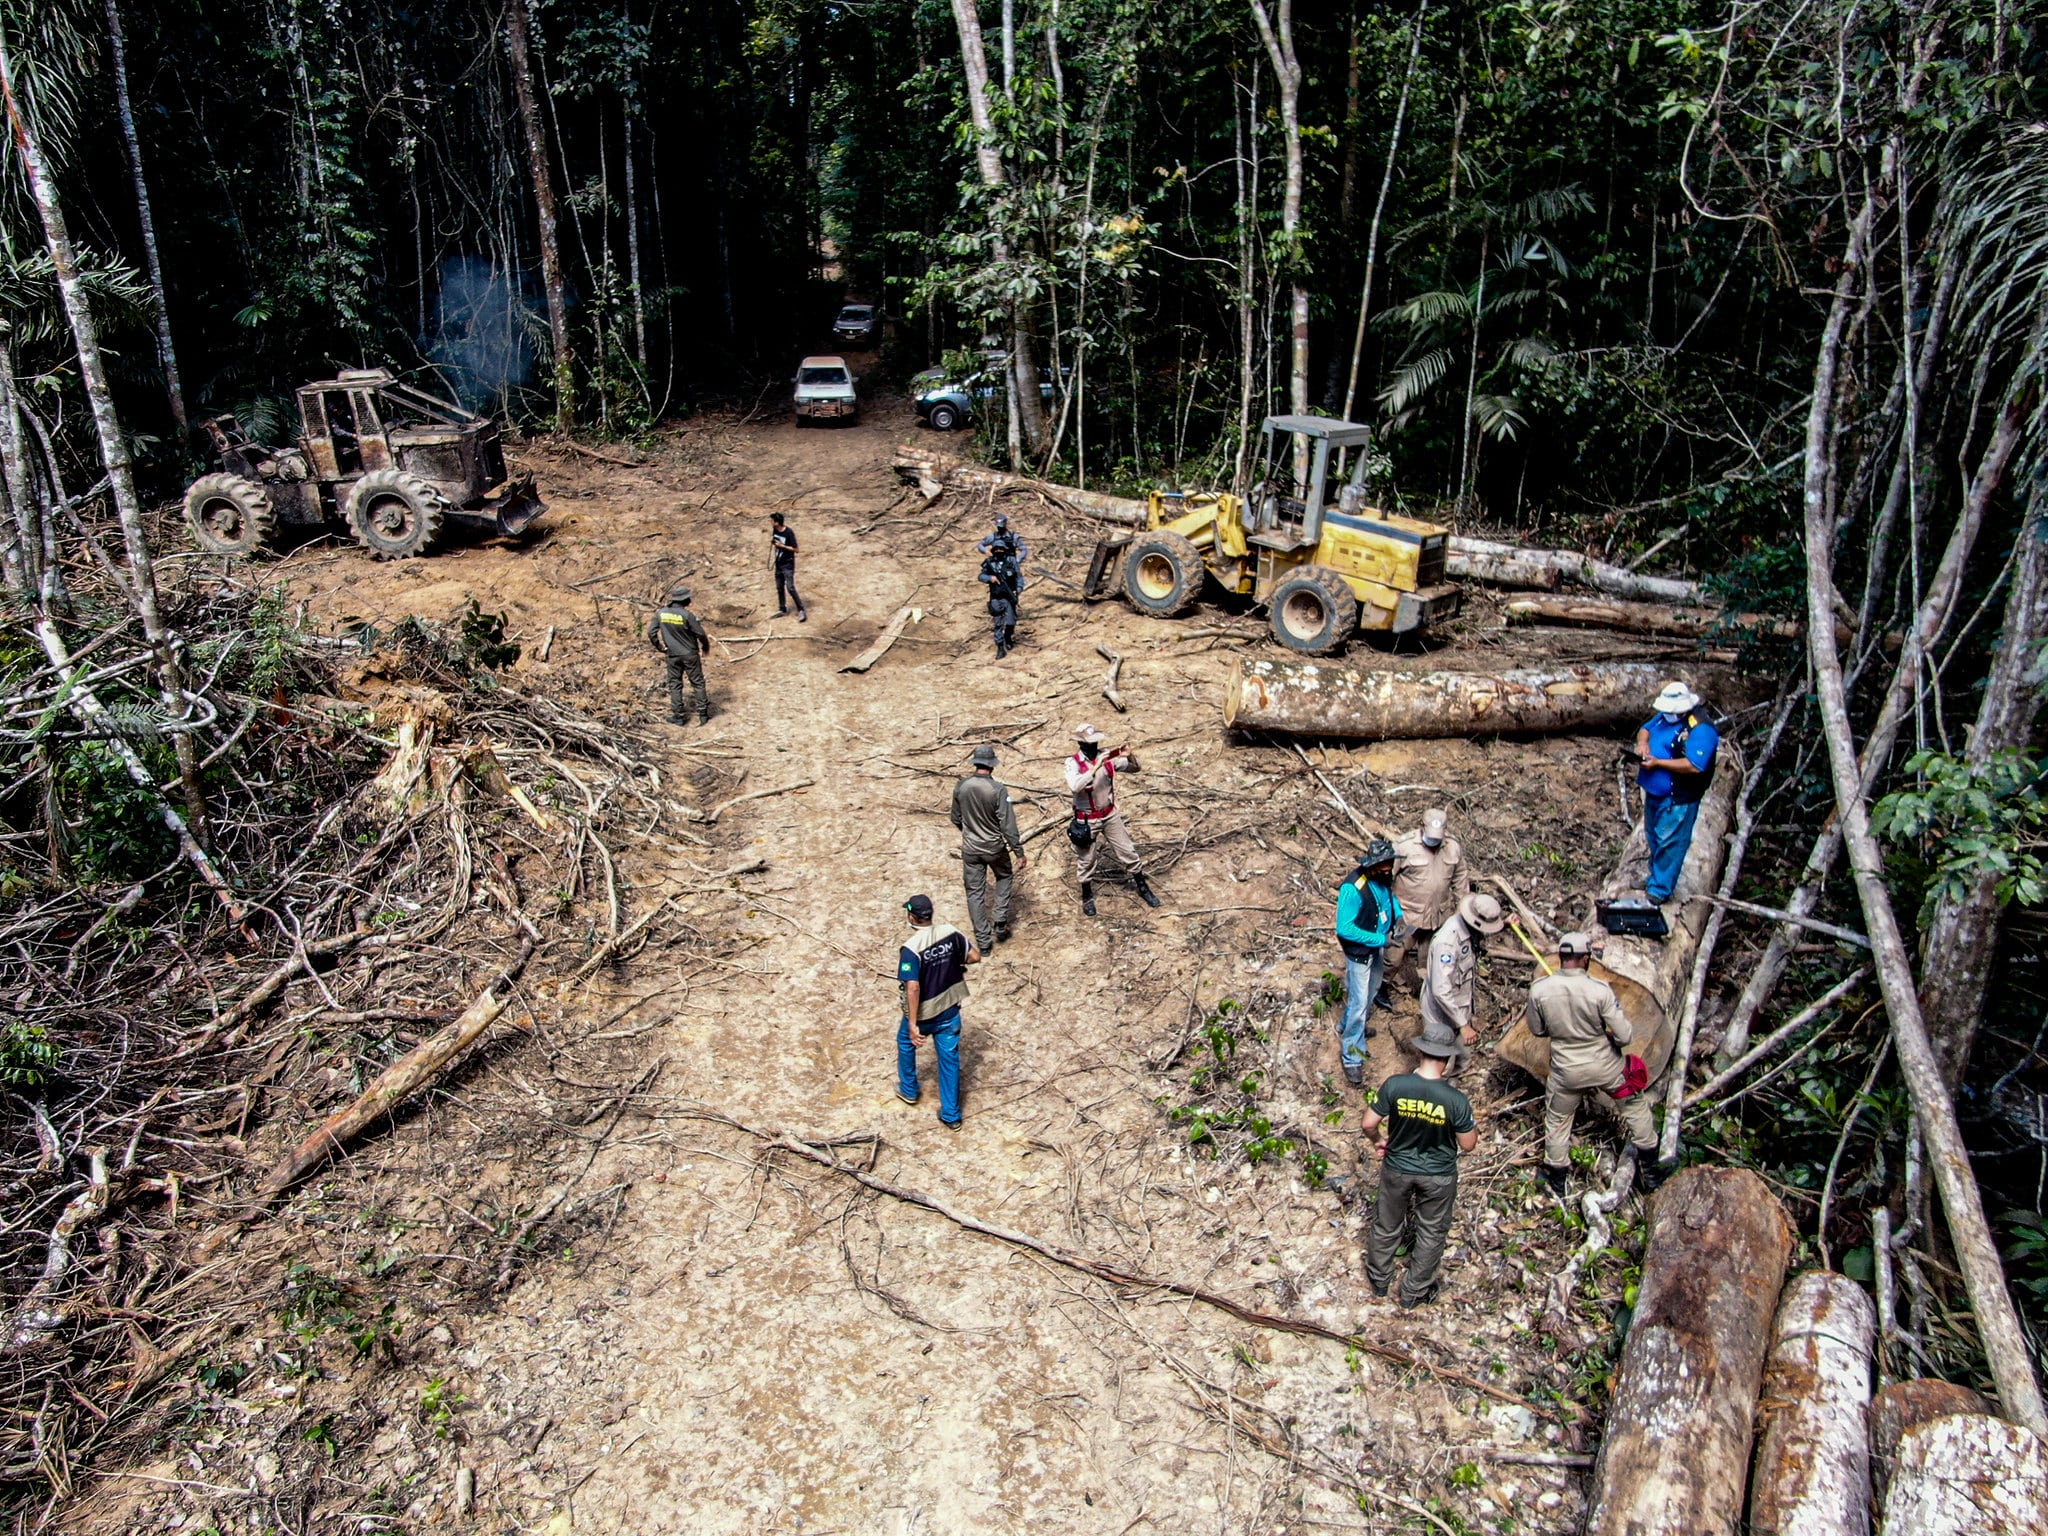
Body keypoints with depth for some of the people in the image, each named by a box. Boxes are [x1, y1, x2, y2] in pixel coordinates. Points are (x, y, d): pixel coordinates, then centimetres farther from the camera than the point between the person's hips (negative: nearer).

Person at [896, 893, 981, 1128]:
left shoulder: (911, 948, -26)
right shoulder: (950, 932, -11)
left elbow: (913, 988, -28)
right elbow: (975, 957, -2)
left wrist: (912, 1023, -23)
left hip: (922, 1013, -4)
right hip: (950, 1009, 4)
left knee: (905, 1042, 28)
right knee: (949, 1059, 14)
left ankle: (908, 1090, 45)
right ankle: (951, 1115, 20)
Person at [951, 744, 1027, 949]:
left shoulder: (961, 786, -8)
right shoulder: (997, 789, -20)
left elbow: (956, 818, 5)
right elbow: (1008, 824, -19)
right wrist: (1019, 852, -11)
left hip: (970, 848, 2)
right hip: (994, 847, -2)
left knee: (975, 892, 10)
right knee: (1004, 877, 26)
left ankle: (983, 941, 14)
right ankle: (1000, 923, 18)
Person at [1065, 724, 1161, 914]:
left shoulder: (1106, 757, -7)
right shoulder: (1073, 763, -19)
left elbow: (1135, 768, -2)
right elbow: (1075, 786, -37)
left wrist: (1130, 756, -24)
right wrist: (1096, 767, -42)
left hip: (1110, 814, 4)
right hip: (1087, 820, -3)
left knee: (1128, 852, 10)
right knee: (1086, 860, 10)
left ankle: (1143, 888, 28)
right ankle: (1087, 897, 31)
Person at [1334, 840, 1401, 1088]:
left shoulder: (1384, 877, -12)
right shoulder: (1353, 888, -35)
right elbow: (1344, 928, -32)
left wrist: (1398, 915, -5)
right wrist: (1381, 940, -30)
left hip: (1377, 946, 8)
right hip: (1359, 951, -8)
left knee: (1371, 993, 27)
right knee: (1359, 1002, 0)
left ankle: (1351, 1028, 52)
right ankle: (1352, 1059, 13)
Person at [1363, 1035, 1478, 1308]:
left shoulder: (1394, 1086, -24)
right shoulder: (1456, 1101, -26)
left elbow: (1369, 1124, -13)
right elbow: (1467, 1145, -13)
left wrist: (1377, 1141, 8)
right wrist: (1474, 1127, 7)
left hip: (1397, 1170, 1)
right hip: (1439, 1176, -1)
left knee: (1387, 1226, 24)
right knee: (1431, 1234, 23)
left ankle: (1379, 1281, 44)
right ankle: (1414, 1292, 38)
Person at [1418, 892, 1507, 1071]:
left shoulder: (1468, 927, -10)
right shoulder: (1447, 942, -35)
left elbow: (1482, 934, 18)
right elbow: (1441, 991, -36)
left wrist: (1504, 924, 0)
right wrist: (1463, 1025, -33)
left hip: (1461, 1007, 8)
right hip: (1443, 1014, -8)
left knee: (1460, 1060, 26)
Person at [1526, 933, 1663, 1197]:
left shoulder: (1539, 989, -18)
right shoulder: (1599, 990, -25)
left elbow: (1536, 1030, -1)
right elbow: (1625, 1035, -19)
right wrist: (1606, 1031, 3)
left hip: (1566, 1071, 1)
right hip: (1606, 1066, -1)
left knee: (1557, 1122, 22)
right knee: (1636, 1109, 25)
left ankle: (1557, 1185, 34)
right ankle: (1649, 1173, 38)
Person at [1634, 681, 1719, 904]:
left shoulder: (1701, 730, -24)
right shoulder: (1665, 716, 3)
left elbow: (1694, 766, -30)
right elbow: (1645, 729, 17)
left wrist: (1657, 762, -26)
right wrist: (1642, 742, -7)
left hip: (1677, 799, -9)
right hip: (1654, 791, 9)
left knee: (1668, 843, -2)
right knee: (1653, 838, 21)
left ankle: (1660, 890, 5)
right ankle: (1655, 878, 36)